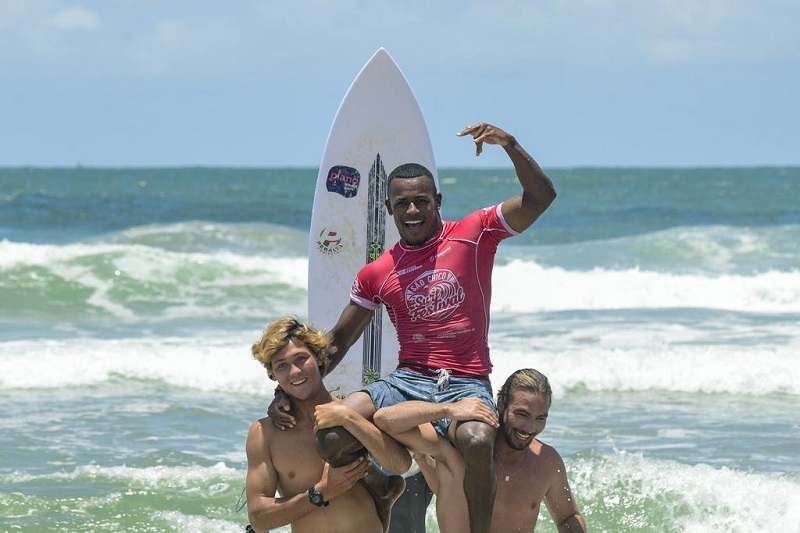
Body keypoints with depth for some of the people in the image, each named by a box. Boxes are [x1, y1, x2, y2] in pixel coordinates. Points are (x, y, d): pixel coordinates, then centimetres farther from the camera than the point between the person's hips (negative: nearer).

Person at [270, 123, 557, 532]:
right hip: (407, 380, 3)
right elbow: (337, 341, 16)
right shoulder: (377, 274, 11)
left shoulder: (474, 234, 4)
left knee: (477, 442, -39)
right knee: (332, 438, -24)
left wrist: (509, 145, -19)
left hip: (466, 386, -3)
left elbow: (541, 196, -4)